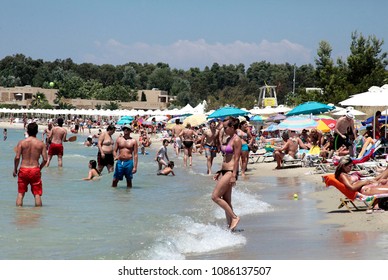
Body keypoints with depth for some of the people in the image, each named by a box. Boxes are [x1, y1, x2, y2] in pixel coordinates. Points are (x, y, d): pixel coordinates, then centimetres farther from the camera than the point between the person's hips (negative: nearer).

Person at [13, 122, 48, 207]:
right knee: (37, 194, 6)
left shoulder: (21, 142, -3)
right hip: (35, 170, 0)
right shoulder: (41, 144, -1)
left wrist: (15, 169, 5)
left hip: (23, 170, 0)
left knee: (20, 193, 11)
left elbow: (17, 157, -9)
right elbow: (45, 160, -5)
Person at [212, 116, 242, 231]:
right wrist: (219, 172, 20)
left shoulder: (236, 140, -12)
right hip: (224, 171, 10)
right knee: (226, 201, 9)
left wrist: (234, 176, -20)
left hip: (231, 171, -10)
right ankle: (230, 225, 13)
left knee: (215, 197, -12)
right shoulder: (228, 139, 15)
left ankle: (234, 217, -6)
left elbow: (236, 159, -16)